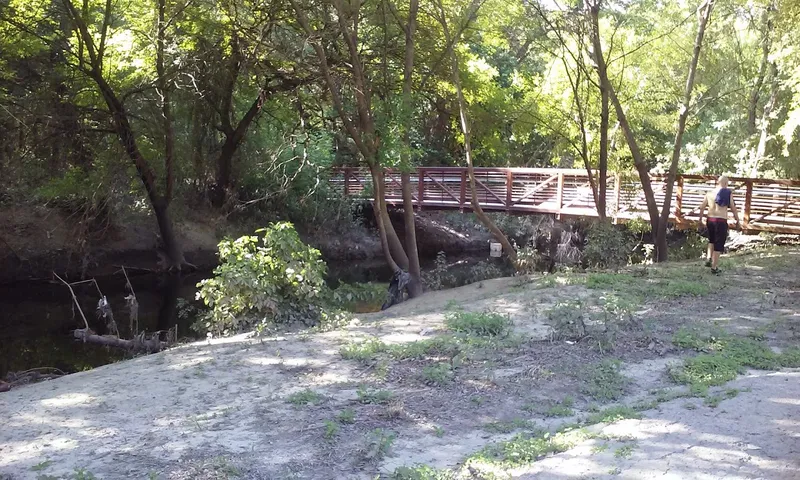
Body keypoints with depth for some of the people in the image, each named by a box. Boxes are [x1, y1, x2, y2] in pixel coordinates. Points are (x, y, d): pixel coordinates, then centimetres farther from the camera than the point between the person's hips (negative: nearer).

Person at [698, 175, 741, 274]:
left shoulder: (709, 193, 5)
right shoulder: (728, 194, -4)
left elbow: (702, 207, 5)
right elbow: (733, 209, -4)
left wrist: (700, 220, 15)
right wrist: (737, 221, 6)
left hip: (710, 220, 4)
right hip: (721, 221, -4)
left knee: (712, 240, 27)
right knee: (719, 245, 4)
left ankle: (708, 259, 12)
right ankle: (714, 267, 6)